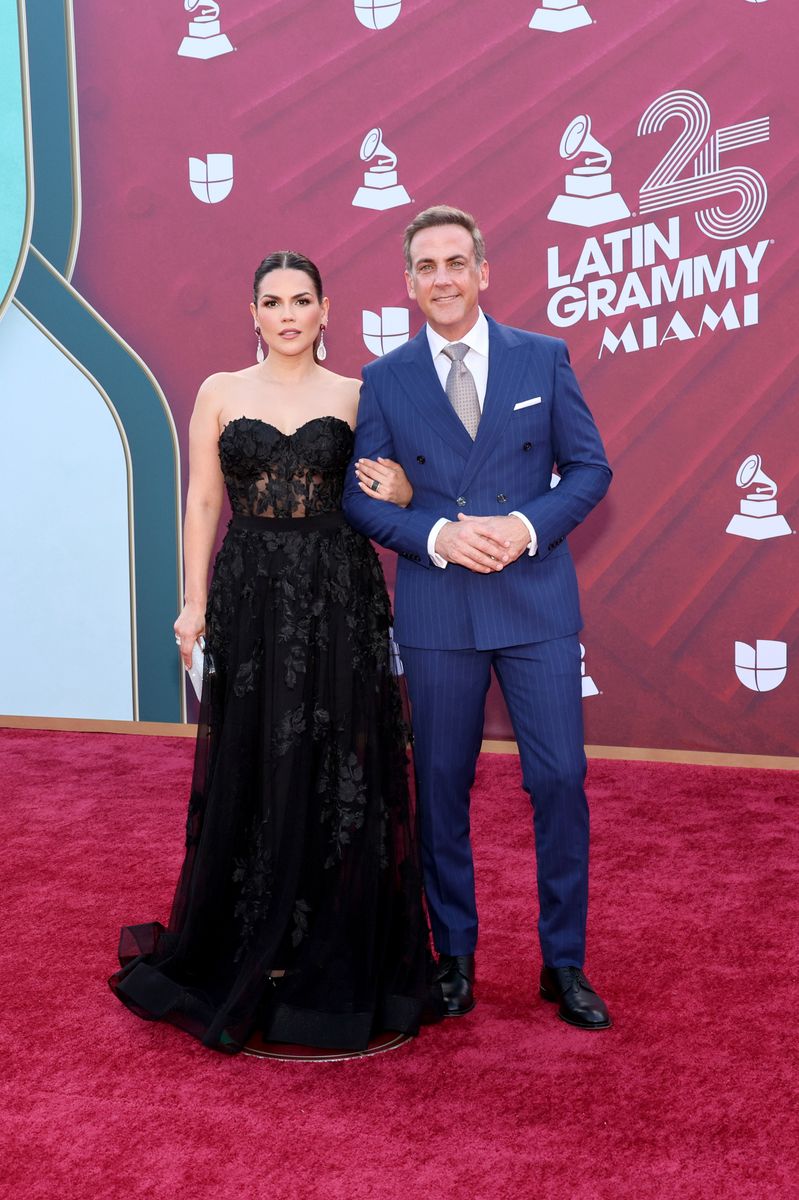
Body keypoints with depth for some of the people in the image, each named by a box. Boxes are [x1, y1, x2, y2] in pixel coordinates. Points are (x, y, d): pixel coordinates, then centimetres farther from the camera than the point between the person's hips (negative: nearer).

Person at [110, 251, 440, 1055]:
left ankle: (337, 953, 20)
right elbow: (202, 502, 5)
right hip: (251, 598, 0)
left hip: (338, 598, 0)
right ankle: (249, 951, 24)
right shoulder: (220, 393, 6)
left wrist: (391, 485, -11)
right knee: (251, 769, 6)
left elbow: (393, 493, 11)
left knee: (337, 767, 4)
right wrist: (195, 603, -2)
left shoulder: (355, 396, 6)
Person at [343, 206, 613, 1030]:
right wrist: (437, 535, -14)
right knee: (441, 784, 9)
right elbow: (359, 497, 2)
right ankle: (454, 955, 28)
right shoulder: (384, 380, 4)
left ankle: (564, 962, 19)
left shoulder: (544, 359, 4)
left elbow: (590, 467, 4)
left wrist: (527, 527, -13)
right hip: (436, 612, 1)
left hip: (537, 600, 0)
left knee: (560, 778, 0)